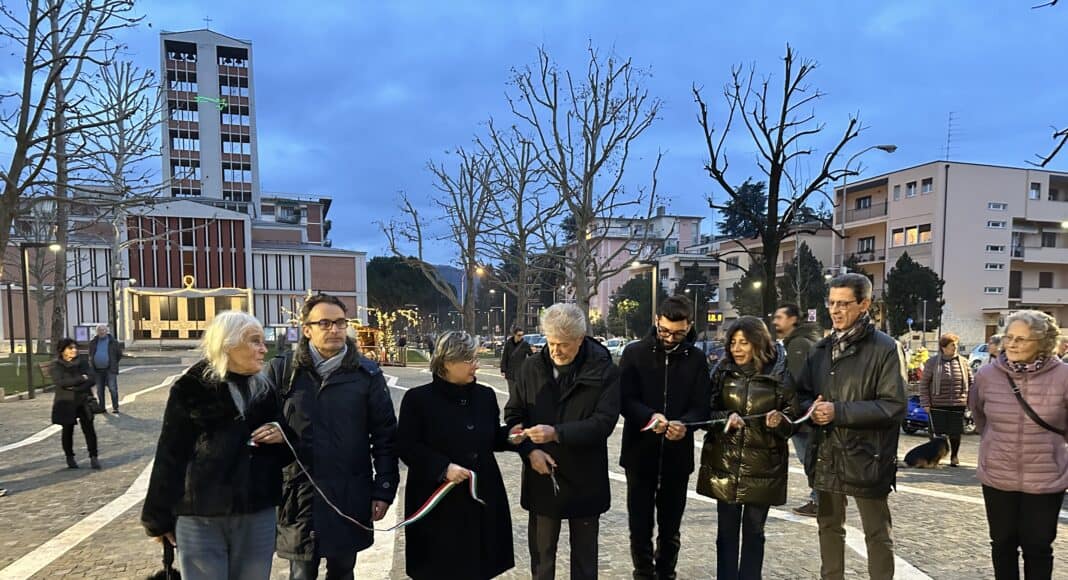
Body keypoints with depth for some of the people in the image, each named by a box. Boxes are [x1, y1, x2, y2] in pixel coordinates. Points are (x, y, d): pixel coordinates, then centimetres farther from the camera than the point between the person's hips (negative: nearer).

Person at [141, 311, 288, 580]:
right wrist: (159, 518, 1)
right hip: (199, 518, -3)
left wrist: (282, 437, -7)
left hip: (257, 515, 4)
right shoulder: (191, 388, -5)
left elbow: (283, 454, 15)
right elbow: (170, 455, -1)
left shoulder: (264, 389, 8)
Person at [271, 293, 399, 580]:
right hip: (299, 495, 0)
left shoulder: (366, 373, -1)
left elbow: (385, 436, 0)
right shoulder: (282, 371, 0)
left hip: (350, 496, 0)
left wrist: (384, 489, -2)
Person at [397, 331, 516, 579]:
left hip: (482, 496, 4)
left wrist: (511, 436, -7)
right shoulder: (418, 399, -9)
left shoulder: (486, 396, 6)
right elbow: (406, 447, -10)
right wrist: (443, 467, -20)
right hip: (438, 502, -4)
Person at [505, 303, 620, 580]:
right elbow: (513, 414, 2)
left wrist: (556, 433, -28)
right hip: (541, 475, 2)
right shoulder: (532, 367, -2)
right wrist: (529, 450, -15)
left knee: (584, 555, 16)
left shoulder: (604, 371, -10)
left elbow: (604, 422, -18)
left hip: (585, 478, -2)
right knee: (541, 552, 14)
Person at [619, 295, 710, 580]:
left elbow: (701, 406, -3)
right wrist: (649, 417, -28)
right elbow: (624, 400, -8)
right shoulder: (635, 353, -3)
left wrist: (684, 424, -24)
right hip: (640, 452, -1)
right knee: (640, 525, 9)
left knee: (670, 527, 14)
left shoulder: (696, 359, 1)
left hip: (678, 454, 1)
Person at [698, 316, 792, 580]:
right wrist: (725, 418, -17)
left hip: (762, 465, -1)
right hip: (725, 462, 2)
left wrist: (780, 420, -21)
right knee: (727, 530, 8)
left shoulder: (779, 373, -5)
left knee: (754, 531, 10)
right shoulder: (722, 371, 1)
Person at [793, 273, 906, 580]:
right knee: (829, 526, 19)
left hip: (865, 458, -6)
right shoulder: (822, 348, 10)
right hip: (826, 455, 6)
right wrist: (811, 407, -9)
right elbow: (802, 391, 14)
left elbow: (893, 406, -17)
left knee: (877, 534, 10)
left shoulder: (885, 348, -10)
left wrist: (839, 411, -21)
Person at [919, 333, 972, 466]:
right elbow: (924, 383, 0)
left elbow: (970, 382, 12)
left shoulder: (963, 362, 5)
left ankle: (954, 457, 26)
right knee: (939, 433, 3)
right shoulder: (932, 362, -2)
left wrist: (970, 401, 6)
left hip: (958, 405, 2)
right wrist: (925, 403, -4)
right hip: (938, 405, -2)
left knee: (955, 433, 7)